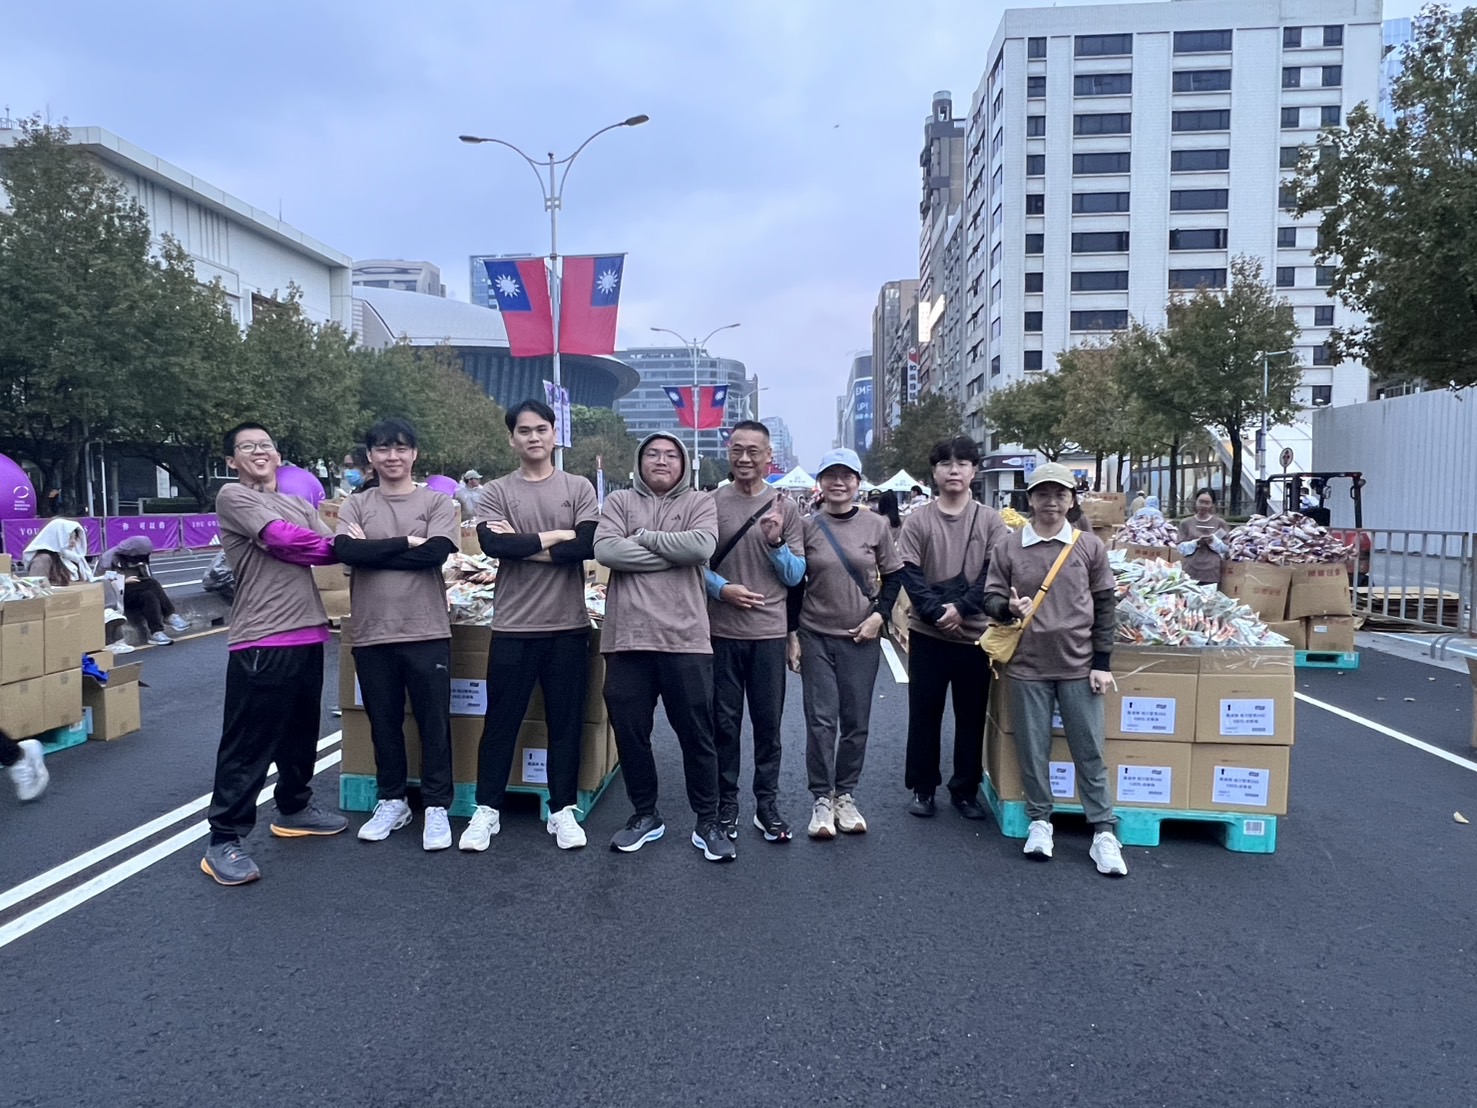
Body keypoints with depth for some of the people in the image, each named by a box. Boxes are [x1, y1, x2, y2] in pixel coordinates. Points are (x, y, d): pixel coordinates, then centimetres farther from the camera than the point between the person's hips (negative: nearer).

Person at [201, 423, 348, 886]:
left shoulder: (301, 506, 19)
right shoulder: (233, 497, -2)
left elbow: (336, 550, 8)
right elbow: (282, 539, -15)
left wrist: (343, 546, -15)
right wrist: (327, 546, 1)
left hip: (307, 635, 7)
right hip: (261, 641, -7)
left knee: (301, 732, 19)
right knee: (247, 744, -3)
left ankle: (293, 809, 36)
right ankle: (224, 840, 6)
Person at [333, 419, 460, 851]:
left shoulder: (437, 502, 1)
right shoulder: (355, 506, 8)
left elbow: (435, 553, -15)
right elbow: (346, 551, -11)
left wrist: (371, 550, -8)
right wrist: (405, 543, -11)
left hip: (427, 633, -2)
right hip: (372, 635, 3)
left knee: (433, 723, 4)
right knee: (383, 723, 13)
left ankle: (437, 806, 17)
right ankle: (391, 801, 29)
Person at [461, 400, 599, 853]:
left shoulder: (579, 489, 4)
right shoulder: (495, 493, 3)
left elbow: (588, 545, -12)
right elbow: (494, 545, -15)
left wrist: (522, 546, -11)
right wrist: (555, 536, -11)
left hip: (568, 626, 0)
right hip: (513, 627, 0)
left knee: (566, 722, 8)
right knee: (501, 721, 8)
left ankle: (563, 810, 21)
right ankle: (487, 809, 21)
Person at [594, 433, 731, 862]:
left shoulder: (699, 503, 6)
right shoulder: (620, 501, 9)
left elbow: (702, 545, -14)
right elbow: (605, 550, -9)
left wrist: (644, 537, -7)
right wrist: (673, 553, -10)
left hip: (684, 638, -2)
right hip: (628, 637, 2)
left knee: (697, 734, 6)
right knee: (629, 732, 11)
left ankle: (707, 822, 20)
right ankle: (645, 815, 29)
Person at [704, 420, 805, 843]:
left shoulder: (784, 508, 3)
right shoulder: (710, 503, 1)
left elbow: (797, 575, 2)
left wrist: (776, 542, -14)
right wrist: (721, 588, -16)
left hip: (769, 633, 1)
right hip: (721, 632, 0)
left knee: (768, 723, 8)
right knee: (725, 722, 9)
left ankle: (767, 804, 22)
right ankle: (726, 804, 22)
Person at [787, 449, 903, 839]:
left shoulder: (876, 525, 0)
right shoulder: (807, 527, -1)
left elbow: (894, 576, 8)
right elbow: (794, 584, 4)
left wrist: (879, 616, -5)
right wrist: (792, 634, 0)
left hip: (861, 638, 1)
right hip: (816, 636, -1)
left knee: (856, 721, 7)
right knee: (821, 720, -2)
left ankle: (846, 796, 21)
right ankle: (822, 800, 10)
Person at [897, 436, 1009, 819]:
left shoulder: (990, 521, 2)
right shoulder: (918, 520, 0)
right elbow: (910, 574, -6)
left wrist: (961, 608, -15)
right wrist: (937, 612, -16)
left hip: (975, 633, 1)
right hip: (928, 633, 0)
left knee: (972, 715, 9)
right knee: (924, 712, 8)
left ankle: (966, 790, 23)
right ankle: (922, 787, 22)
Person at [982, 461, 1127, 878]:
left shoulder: (1090, 546, 3)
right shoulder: (1009, 549, 1)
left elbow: (1105, 605, 6)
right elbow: (991, 598, 6)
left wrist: (1102, 663, 2)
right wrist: (1009, 608, -19)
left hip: (1079, 665, 0)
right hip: (1028, 666, 0)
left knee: (1089, 751, 5)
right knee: (1032, 749, 8)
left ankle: (1104, 832, 15)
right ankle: (1040, 822, 25)